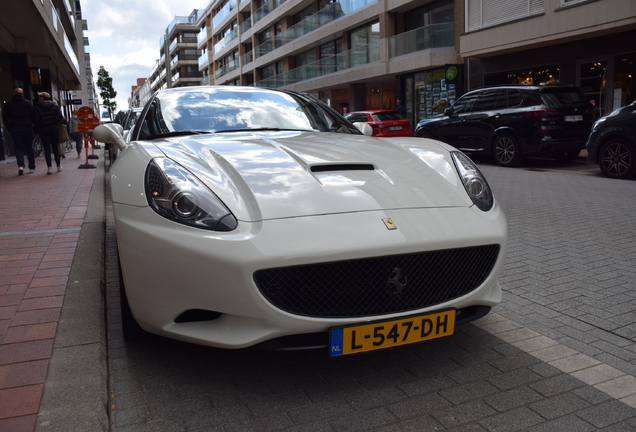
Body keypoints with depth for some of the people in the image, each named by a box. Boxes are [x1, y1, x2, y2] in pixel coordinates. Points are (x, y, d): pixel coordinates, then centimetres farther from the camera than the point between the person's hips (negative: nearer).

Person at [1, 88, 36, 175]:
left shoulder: (9, 104, 3)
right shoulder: (28, 103, 1)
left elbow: (5, 118, 4)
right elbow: (34, 116, -1)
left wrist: (9, 128, 12)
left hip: (15, 129, 0)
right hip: (27, 128, 0)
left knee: (18, 148, 0)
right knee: (29, 148, 9)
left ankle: (21, 165, -20)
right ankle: (32, 167, 14)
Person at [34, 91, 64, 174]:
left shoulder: (38, 107, -3)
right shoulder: (55, 105, 2)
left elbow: (37, 121, -6)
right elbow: (60, 117, -6)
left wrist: (36, 131, 2)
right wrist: (64, 120, 16)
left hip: (43, 130, -2)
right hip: (54, 129, 2)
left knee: (47, 149, -2)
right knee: (55, 148, 11)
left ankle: (49, 167, -10)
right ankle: (59, 166, 16)